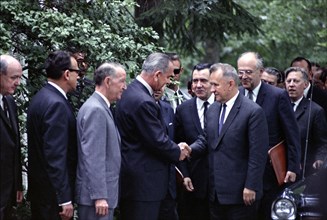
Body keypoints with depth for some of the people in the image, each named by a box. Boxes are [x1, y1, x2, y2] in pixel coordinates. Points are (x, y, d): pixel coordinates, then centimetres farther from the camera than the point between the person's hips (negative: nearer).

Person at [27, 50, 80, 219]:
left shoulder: (42, 97, 11)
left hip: (40, 185, 10)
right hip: (53, 192, -10)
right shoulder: (55, 104, -19)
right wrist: (65, 199, -23)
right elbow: (55, 156, -23)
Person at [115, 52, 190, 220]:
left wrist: (175, 147, 12)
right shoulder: (143, 102, -22)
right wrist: (178, 153, -1)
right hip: (142, 181, -11)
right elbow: (157, 140, -18)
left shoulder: (131, 92, 11)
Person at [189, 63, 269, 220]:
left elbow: (257, 154, -14)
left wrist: (250, 187, -16)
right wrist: (190, 149, -5)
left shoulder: (253, 112, -11)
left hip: (240, 194, -7)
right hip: (216, 192, 7)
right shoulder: (212, 110, 13)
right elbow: (205, 140, 17)